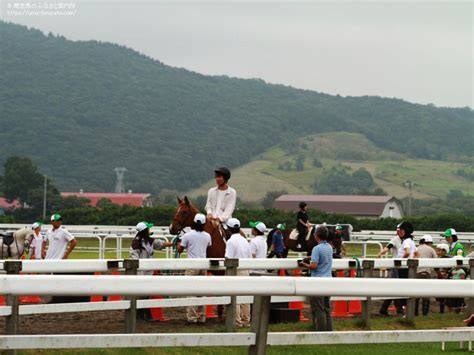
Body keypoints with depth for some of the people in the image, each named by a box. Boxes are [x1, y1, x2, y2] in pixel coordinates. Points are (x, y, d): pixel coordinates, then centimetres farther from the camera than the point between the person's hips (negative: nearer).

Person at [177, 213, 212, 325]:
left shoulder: (188, 235, -8)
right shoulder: (207, 236, 4)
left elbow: (180, 250, 1)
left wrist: (179, 243, 22)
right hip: (203, 266, 4)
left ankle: (191, 317, -7)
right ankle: (201, 318, 12)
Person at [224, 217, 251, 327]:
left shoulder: (231, 241, -12)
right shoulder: (245, 240, 10)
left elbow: (229, 259, -16)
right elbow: (250, 257, 12)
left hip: (235, 270, -7)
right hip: (245, 271, 7)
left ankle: (237, 321, -2)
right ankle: (246, 320, 15)